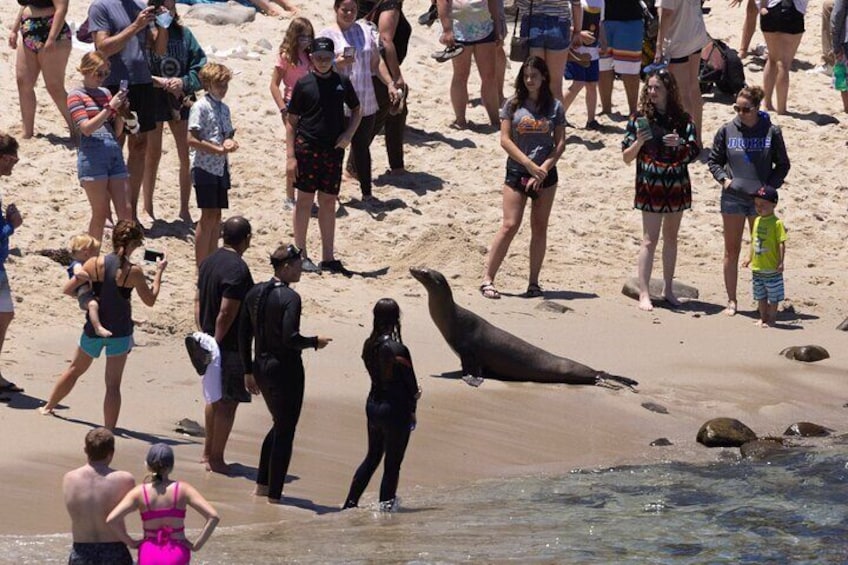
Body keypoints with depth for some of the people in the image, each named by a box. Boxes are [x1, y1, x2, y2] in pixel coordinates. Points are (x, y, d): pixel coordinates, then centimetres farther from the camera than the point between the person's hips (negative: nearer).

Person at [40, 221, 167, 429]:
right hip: (120, 332, -3)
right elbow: (150, 300, -2)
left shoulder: (95, 264, -10)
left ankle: (48, 407, 42)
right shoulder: (133, 272, -14)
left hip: (93, 329, 3)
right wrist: (159, 272, 8)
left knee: (75, 369, 25)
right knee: (113, 384, 1)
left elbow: (68, 289, -5)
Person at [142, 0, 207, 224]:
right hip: (153, 101, -3)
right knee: (152, 155, 9)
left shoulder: (183, 33, 0)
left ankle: (184, 210, 16)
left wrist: (184, 82, -14)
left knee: (188, 156, 3)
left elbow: (200, 66, 3)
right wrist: (157, 81, -23)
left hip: (179, 100, 3)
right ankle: (148, 208, 22)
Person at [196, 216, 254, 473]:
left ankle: (208, 451, 29)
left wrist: (205, 335, 15)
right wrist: (215, 344, -17)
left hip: (212, 341, 9)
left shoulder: (209, 262, 7)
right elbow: (226, 312, -23)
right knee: (227, 403, 0)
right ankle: (216, 459, 4)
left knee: (215, 397, 21)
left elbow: (198, 301, 13)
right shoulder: (237, 269, -21)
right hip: (230, 346, -9)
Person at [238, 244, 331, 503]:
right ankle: (274, 495, 6)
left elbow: (244, 333, 9)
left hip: (261, 367, 8)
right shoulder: (290, 298, -18)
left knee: (279, 425, 25)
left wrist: (249, 370, 16)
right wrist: (315, 342, -6)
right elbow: (290, 338, -25)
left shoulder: (255, 293, 5)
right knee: (285, 432, 3)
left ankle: (262, 484, 26)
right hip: (285, 369, -8)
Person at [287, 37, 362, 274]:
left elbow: (356, 110, 18)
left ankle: (328, 257, 15)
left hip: (333, 150, 3)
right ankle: (300, 254, 9)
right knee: (305, 200, 1)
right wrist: (290, 156, -7)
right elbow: (291, 121, -1)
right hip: (307, 148, -3)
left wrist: (348, 134, 0)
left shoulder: (342, 83, 4)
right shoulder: (304, 84, -4)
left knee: (329, 202, 8)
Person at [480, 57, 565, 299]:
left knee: (539, 227, 5)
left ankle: (534, 283, 12)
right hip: (516, 172, -2)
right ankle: (487, 279, -6)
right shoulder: (513, 105, 0)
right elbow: (505, 140, -5)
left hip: (545, 173, 2)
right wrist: (530, 165, -13)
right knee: (510, 226, -8)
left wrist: (543, 169, -12)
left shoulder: (554, 107, 3)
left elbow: (560, 143, 1)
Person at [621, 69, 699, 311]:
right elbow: (626, 157, -1)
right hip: (650, 185, -3)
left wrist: (681, 144, -20)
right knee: (650, 239, -6)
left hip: (677, 185, 3)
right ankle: (644, 293, -6)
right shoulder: (640, 118, -3)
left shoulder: (682, 119, 2)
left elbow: (694, 153, -1)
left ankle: (668, 289, 21)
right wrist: (639, 141, -20)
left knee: (671, 237, 12)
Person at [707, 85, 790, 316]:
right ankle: (732, 301, 16)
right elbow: (714, 160, 11)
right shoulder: (727, 131, 0)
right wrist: (723, 178, -6)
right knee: (731, 251, 7)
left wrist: (770, 186, -8)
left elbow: (782, 165, 5)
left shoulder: (771, 132, -4)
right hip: (733, 197, 2)